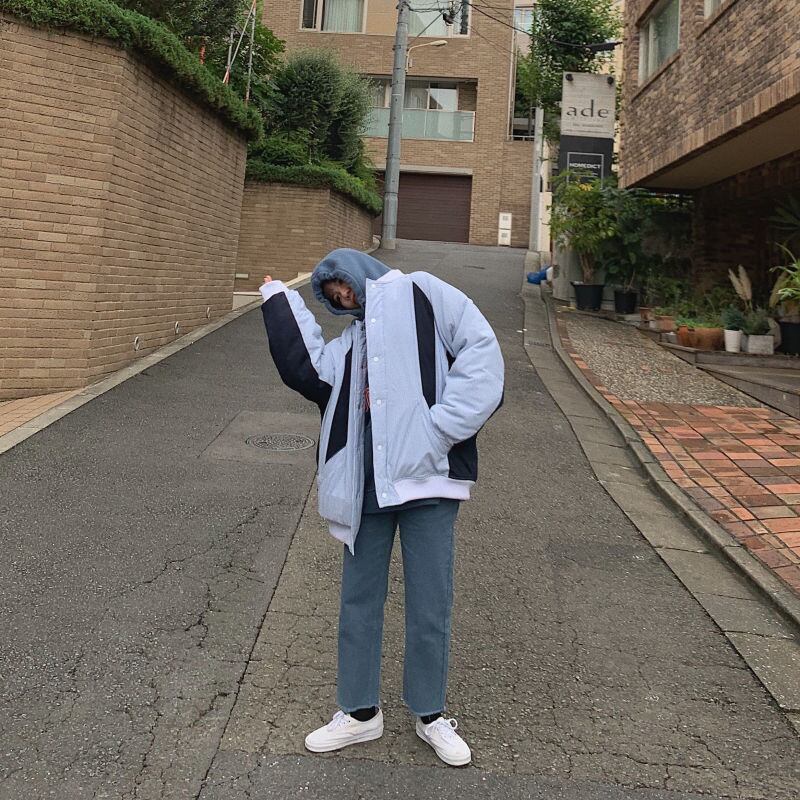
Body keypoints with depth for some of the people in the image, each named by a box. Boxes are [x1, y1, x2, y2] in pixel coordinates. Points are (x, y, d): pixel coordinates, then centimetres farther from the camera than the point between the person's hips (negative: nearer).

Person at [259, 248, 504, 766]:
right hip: (366, 481, 6)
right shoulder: (352, 340, 21)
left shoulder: (423, 295, 4)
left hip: (426, 474, -5)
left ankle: (430, 714, 27)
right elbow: (307, 369, 4)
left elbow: (481, 351, -8)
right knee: (359, 597, 13)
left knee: (430, 603, 6)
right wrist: (281, 302, 10)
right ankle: (361, 712, 31)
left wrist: (442, 427, -14)